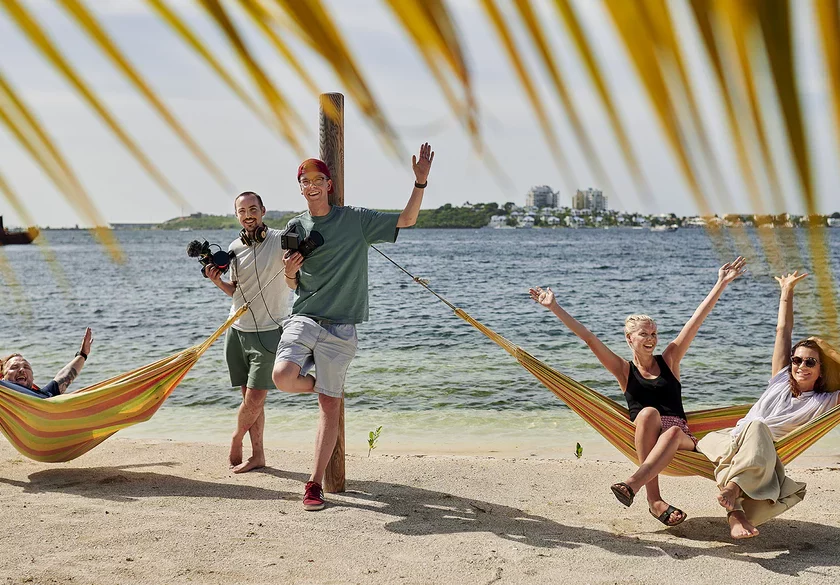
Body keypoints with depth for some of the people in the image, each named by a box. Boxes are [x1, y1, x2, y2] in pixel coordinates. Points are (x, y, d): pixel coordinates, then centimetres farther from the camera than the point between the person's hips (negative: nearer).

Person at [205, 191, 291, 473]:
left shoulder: (280, 241, -10)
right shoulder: (234, 248, 7)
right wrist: (218, 281, -1)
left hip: (269, 331, -4)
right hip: (238, 331, 5)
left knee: (254, 398, -7)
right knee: (249, 397, 6)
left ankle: (236, 439, 19)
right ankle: (257, 455, 14)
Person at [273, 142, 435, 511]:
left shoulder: (356, 220, 4)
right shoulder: (296, 227, 9)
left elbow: (407, 220, 6)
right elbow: (293, 286, 15)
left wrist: (420, 182, -7)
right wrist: (290, 272, -8)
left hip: (340, 328, -1)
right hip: (303, 319, 1)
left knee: (329, 407, -2)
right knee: (283, 376, -25)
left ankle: (315, 484, 6)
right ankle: (322, 385, 11)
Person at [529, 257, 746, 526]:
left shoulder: (669, 360, 12)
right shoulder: (624, 370, 9)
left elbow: (696, 321, 8)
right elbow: (588, 337, 2)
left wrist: (721, 284, 6)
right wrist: (554, 307, -3)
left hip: (681, 439, 1)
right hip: (644, 439, -1)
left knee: (673, 431, -35)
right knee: (648, 412, -34)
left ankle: (632, 484, -50)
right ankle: (654, 499, -42)